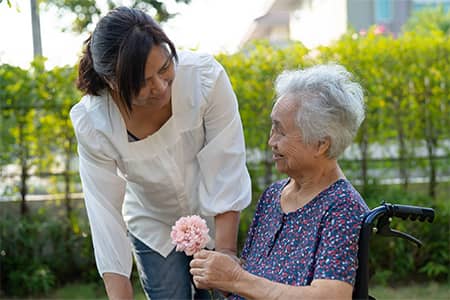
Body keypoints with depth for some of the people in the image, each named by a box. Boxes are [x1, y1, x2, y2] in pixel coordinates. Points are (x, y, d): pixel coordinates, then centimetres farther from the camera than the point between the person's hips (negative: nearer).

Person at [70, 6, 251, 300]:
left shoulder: (205, 75, -29)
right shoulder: (93, 123, -25)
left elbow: (226, 176, -25)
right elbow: (106, 214, -22)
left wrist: (225, 253, -26)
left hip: (216, 222, 0)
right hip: (154, 229, 0)